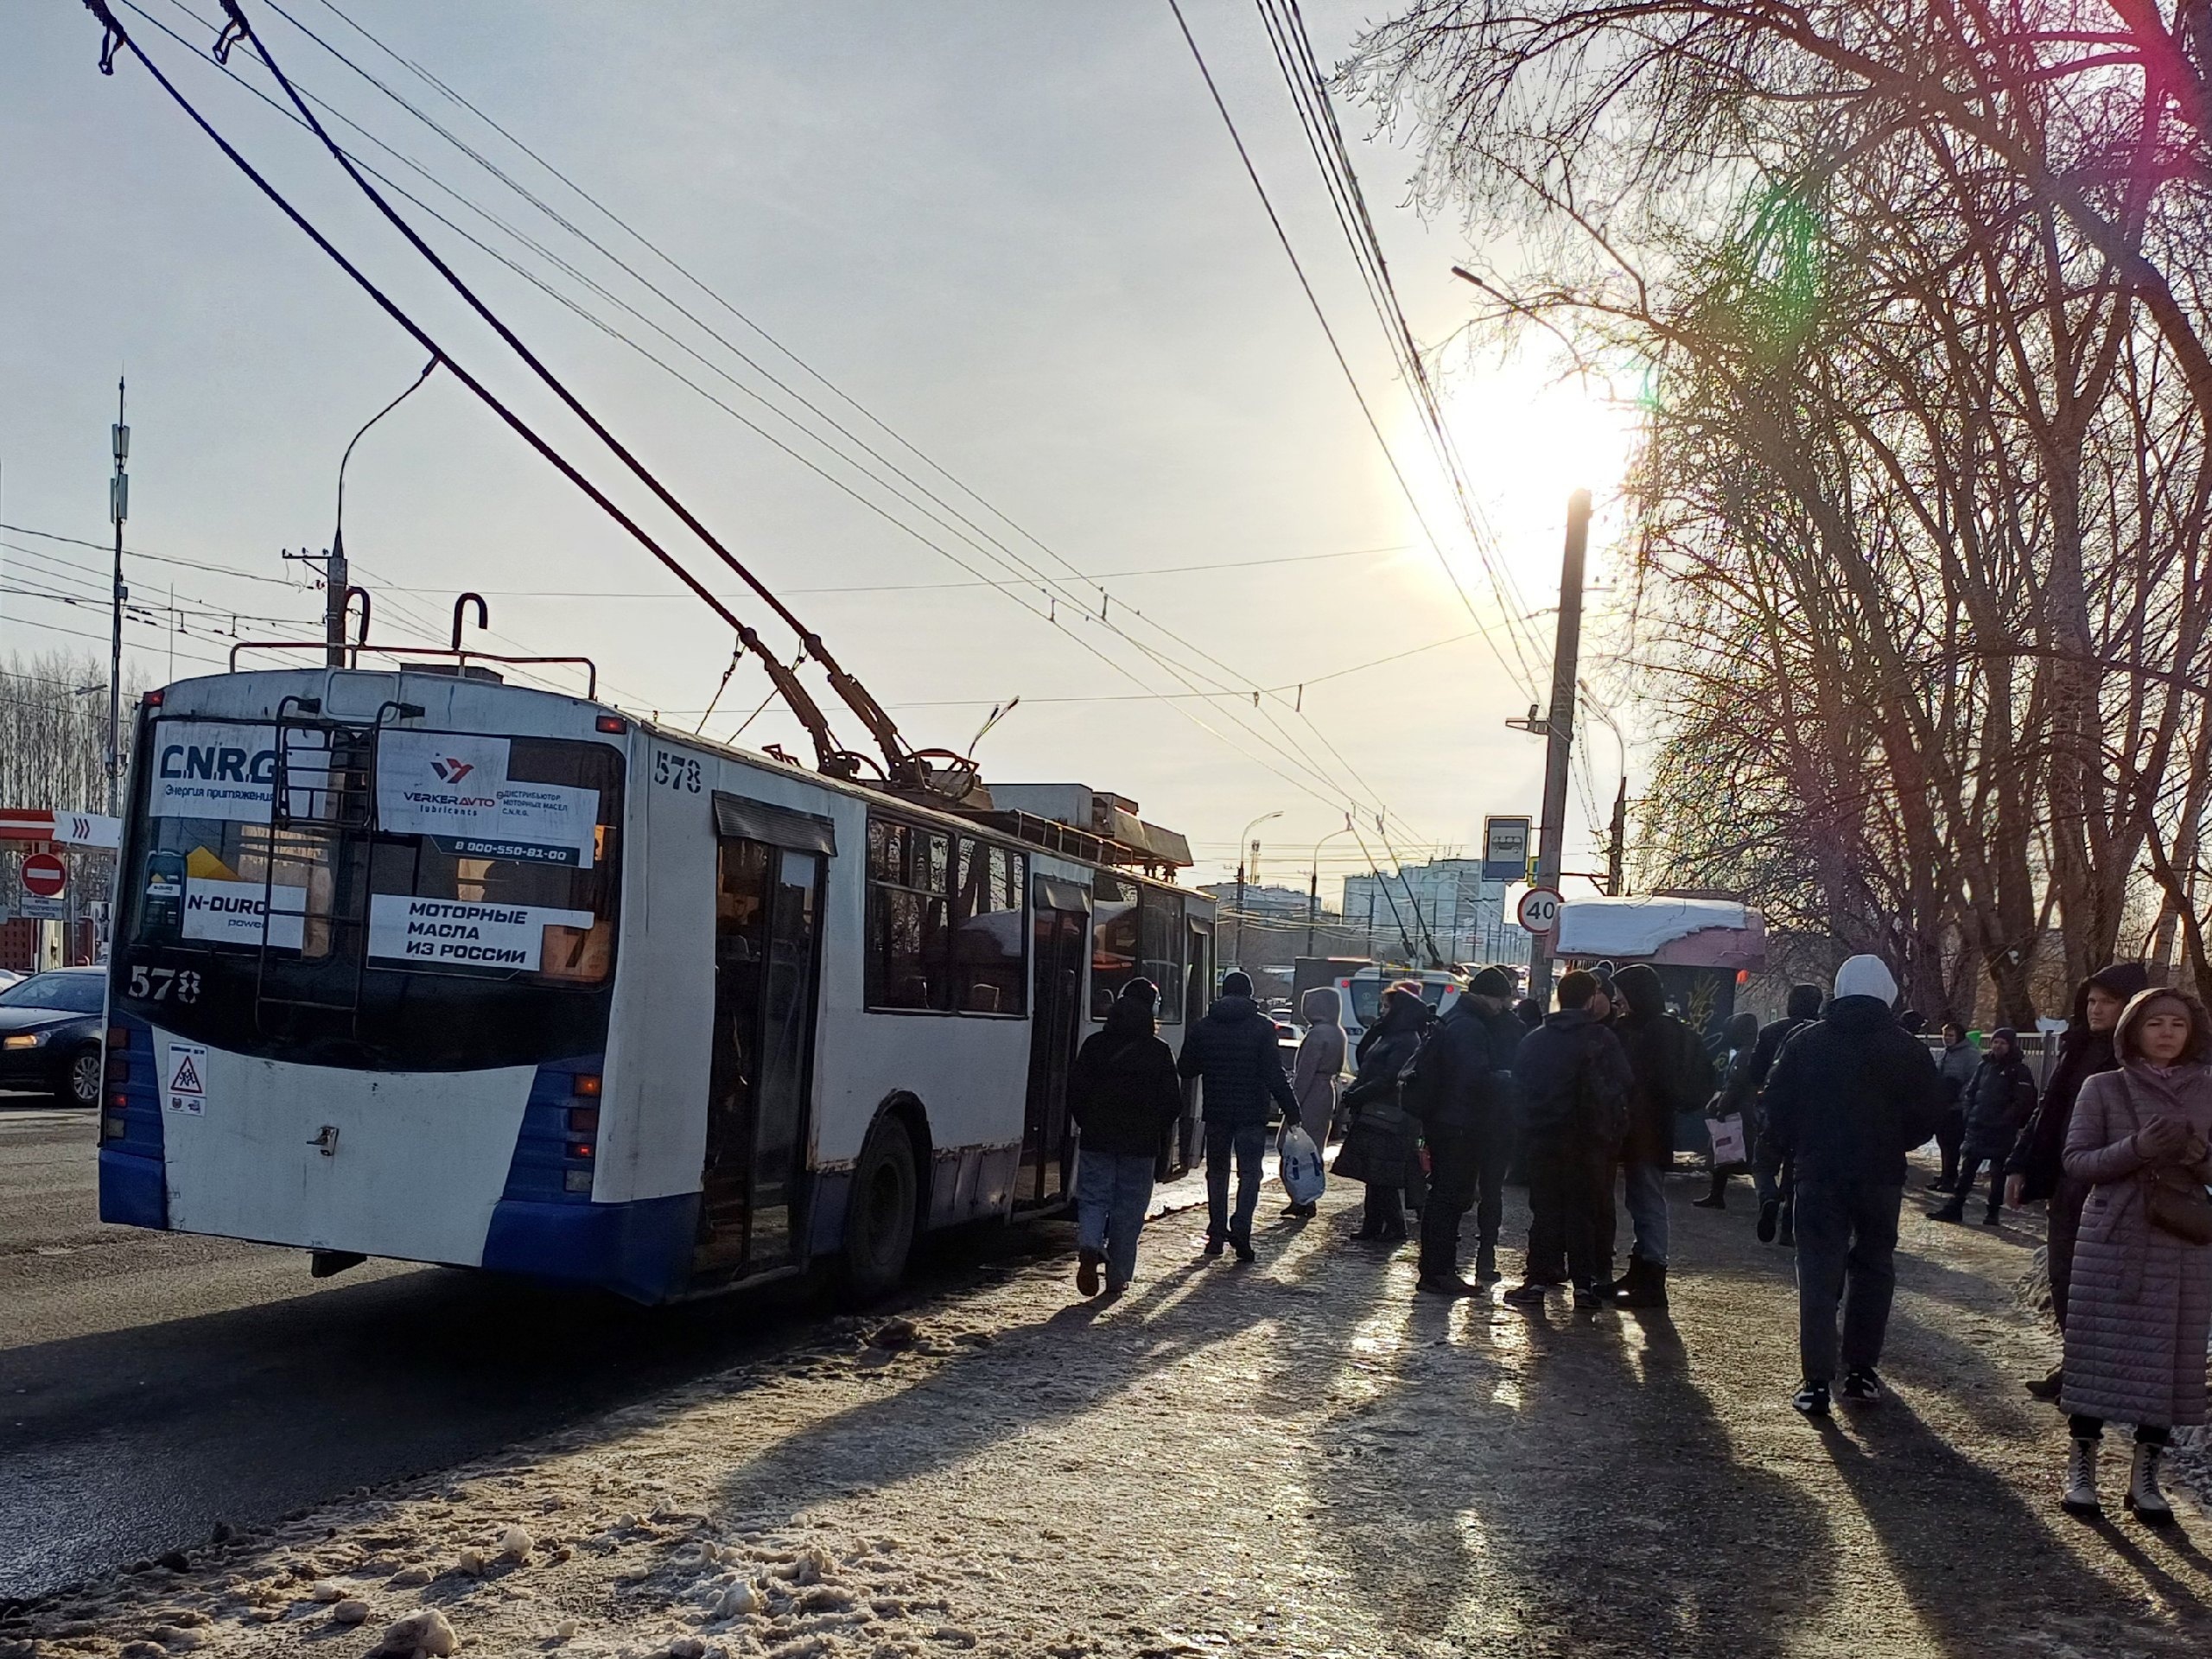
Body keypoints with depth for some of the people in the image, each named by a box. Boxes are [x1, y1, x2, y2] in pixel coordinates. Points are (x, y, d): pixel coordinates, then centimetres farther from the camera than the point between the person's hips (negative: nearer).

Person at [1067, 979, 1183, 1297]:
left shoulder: (1094, 1044, 0)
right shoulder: (1160, 1052, -4)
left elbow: (1075, 1091, 1)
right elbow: (1173, 1104, -3)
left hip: (1097, 1139, 1)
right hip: (1140, 1145, -1)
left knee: (1093, 1199, 8)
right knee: (1129, 1209, 8)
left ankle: (1089, 1247, -20)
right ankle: (1118, 1277, 11)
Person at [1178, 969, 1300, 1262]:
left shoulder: (1203, 1027, 3)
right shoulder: (1263, 1027, -5)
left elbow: (1185, 1069, 7)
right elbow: (1275, 1075, -10)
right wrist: (1292, 1111, -4)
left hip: (1216, 1112, 2)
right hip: (1251, 1113, -2)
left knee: (1217, 1172, 14)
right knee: (1249, 1172, 2)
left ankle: (1216, 1234, 12)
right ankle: (1240, 1228, -16)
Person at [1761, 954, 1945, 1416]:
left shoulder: (1805, 1042, -2)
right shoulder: (1908, 1049, -3)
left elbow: (1777, 1106, -1)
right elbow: (1929, 1114, 0)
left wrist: (1795, 1152, 12)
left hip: (1818, 1175, 0)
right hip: (1881, 1177, 0)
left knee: (1819, 1274, 1)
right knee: (1873, 1270, 14)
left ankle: (1816, 1381, -4)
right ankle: (1861, 1371, 17)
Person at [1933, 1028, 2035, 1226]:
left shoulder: (2019, 1071, -6)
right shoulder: (1985, 1065, 11)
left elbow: (2024, 1102, -12)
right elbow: (1971, 1091, 17)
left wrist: (2005, 1121, -16)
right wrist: (1971, 1114, 5)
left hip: (2001, 1133, -5)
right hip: (1977, 1127, 5)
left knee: (1998, 1172, 4)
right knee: (1966, 1169, 5)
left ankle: (1993, 1212, 12)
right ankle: (1954, 1207, 8)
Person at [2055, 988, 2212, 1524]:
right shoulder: (2103, 1088, 1)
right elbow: (2075, 1161, -3)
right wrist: (2137, 1149, -18)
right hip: (2112, 1242, -2)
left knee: (2169, 1360, 3)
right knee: (2099, 1354, 0)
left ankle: (2145, 1475, 15)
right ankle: (2081, 1466, 12)